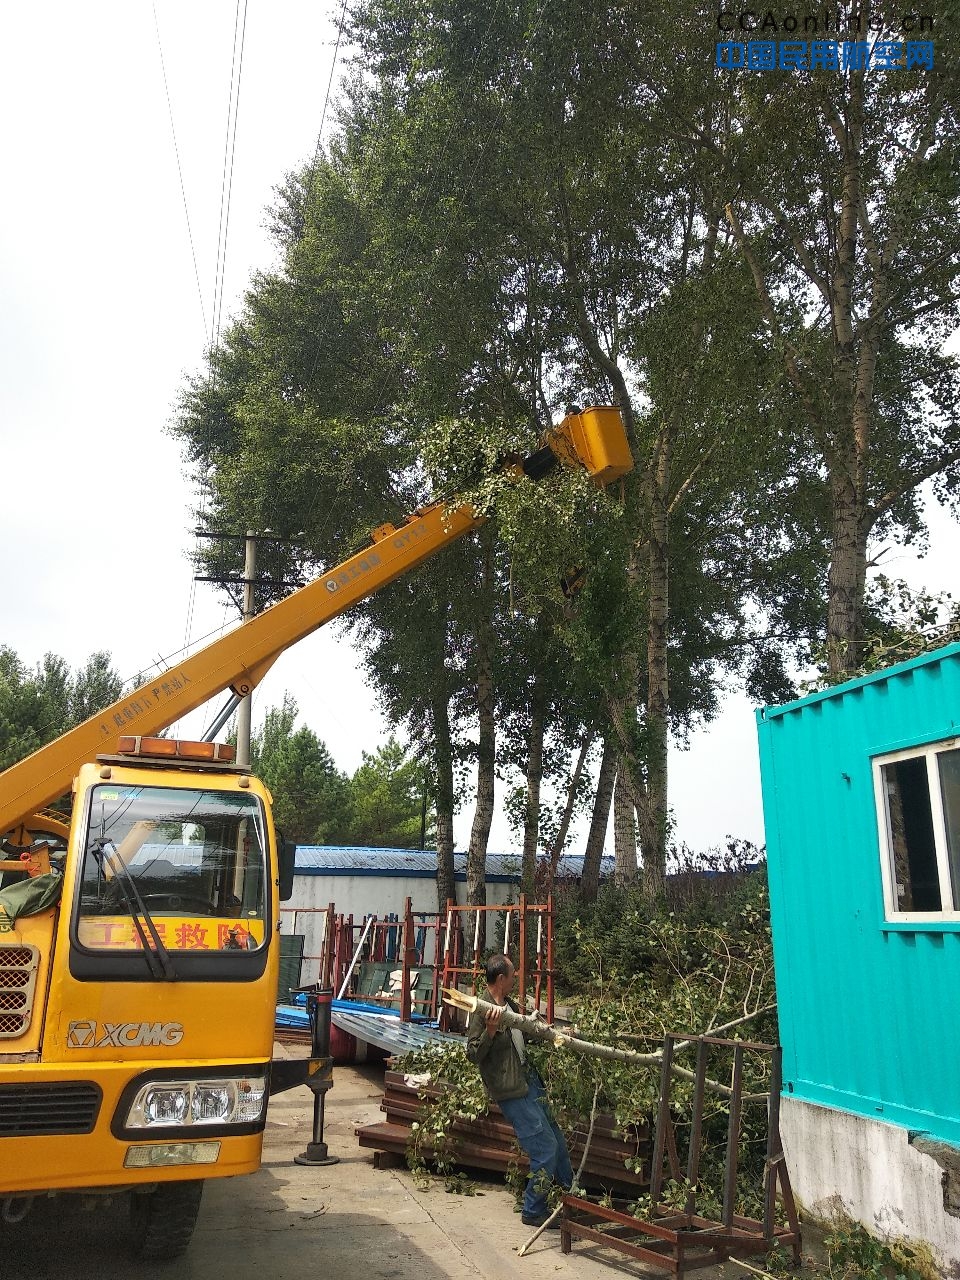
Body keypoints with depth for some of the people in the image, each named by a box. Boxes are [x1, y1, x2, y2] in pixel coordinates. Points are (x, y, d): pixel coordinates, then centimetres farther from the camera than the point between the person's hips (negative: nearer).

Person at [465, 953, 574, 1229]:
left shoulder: (510, 1006, 9)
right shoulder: (481, 1012, -18)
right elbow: (472, 1054, -19)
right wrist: (490, 1031, -33)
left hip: (530, 1082, 9)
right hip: (513, 1093, -9)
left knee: (558, 1142, 20)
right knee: (546, 1150, -5)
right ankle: (533, 1212, 12)